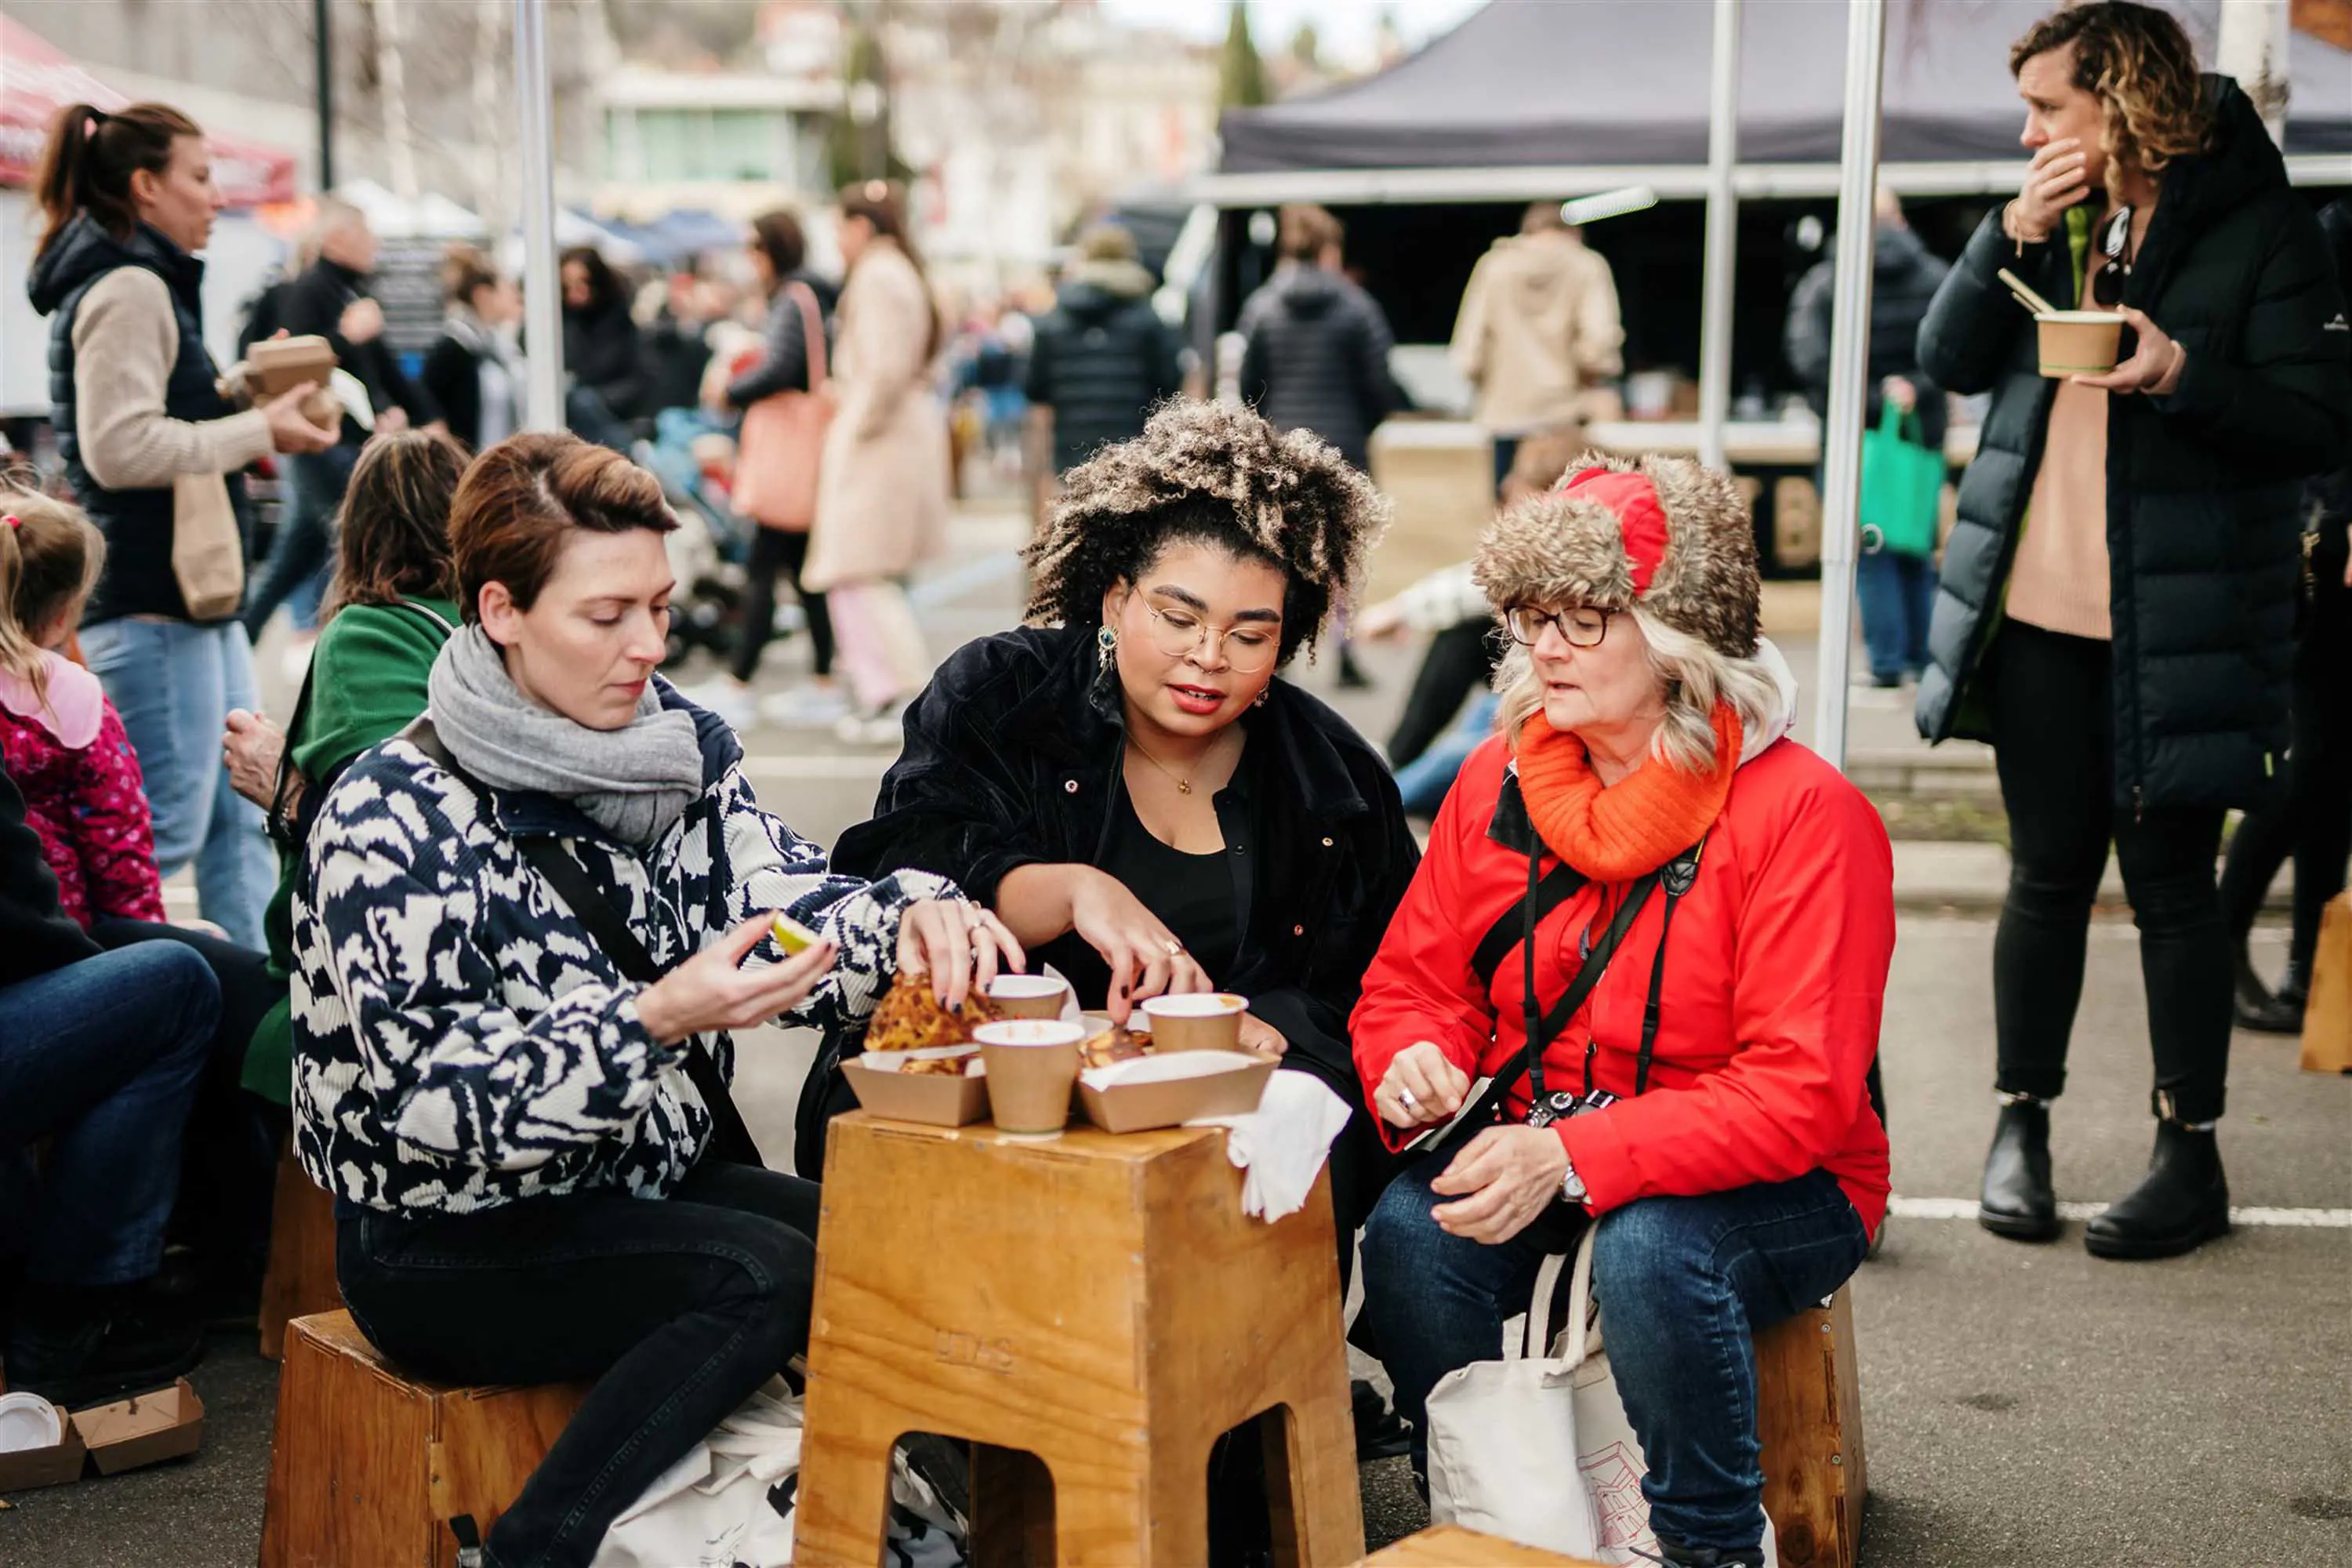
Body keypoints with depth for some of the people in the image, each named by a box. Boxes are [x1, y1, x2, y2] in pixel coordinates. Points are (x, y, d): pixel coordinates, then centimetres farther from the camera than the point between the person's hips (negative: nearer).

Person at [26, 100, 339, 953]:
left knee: (240, 816, 13)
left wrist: (237, 403, 9)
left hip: (193, 595, 11)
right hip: (151, 604, -11)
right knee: (166, 829, -7)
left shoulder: (149, 283, 18)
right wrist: (259, 430, -16)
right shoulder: (129, 289, -14)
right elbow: (120, 449, -23)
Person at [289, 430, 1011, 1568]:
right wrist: (656, 1020, -35)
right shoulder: (391, 823, -17)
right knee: (767, 1276, -27)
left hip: (645, 1185, 6)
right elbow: (435, 1096, -22)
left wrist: (913, 920, -28)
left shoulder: (680, 751, 4)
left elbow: (790, 904, -5)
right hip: (451, 1247, -6)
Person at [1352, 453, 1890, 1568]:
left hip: (1770, 1190, -4)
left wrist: (1573, 1157, -32)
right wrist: (1414, 1061, -17)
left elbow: (1799, 1094, -22)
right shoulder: (1500, 779, 2)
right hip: (1540, 1168, 4)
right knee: (1411, 1227, -24)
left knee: (1650, 1249, -35)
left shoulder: (1804, 813, -16)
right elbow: (1414, 982, 9)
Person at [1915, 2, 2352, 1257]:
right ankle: (2021, 1126, 23)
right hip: (2039, 612, 4)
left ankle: (2191, 1155, 14)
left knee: (2172, 882, 2)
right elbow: (1951, 360, 5)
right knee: (2047, 874, 11)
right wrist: (2011, 237, -9)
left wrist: (2185, 374, -24)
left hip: (2176, 626, -4)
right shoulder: (2056, 217, 10)